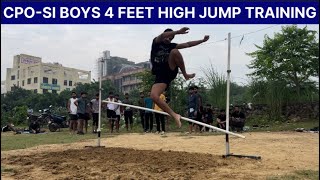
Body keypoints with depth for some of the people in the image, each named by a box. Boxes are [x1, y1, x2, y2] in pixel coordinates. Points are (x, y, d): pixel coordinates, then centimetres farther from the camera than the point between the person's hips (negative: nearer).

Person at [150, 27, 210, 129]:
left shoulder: (171, 46, 14)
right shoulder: (156, 43, 6)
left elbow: (187, 44, 10)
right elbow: (162, 35, -16)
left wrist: (202, 40, 3)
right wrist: (178, 32, -28)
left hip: (171, 71, 1)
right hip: (161, 75, -1)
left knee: (174, 51, -24)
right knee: (154, 96, -25)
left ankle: (185, 74, -8)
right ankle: (174, 115, -16)